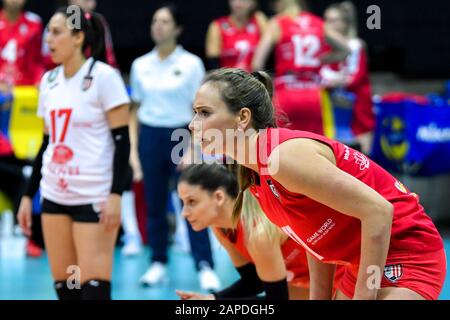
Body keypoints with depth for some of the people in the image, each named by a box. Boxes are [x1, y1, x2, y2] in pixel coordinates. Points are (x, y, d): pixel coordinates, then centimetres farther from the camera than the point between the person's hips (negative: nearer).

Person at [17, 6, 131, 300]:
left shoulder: (104, 77, -8)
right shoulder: (49, 81, 11)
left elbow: (122, 140, -10)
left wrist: (116, 195, -18)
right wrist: (28, 195, 16)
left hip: (94, 198, -7)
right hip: (55, 196, 7)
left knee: (93, 288, -10)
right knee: (64, 286, 5)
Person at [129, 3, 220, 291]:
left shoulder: (191, 64, -2)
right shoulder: (141, 65, 7)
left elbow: (199, 111, -1)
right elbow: (136, 109, 13)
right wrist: (133, 147, 7)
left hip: (181, 135, -3)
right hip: (150, 135, 3)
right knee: (154, 205, 5)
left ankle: (206, 267, -6)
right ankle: (158, 264, 14)